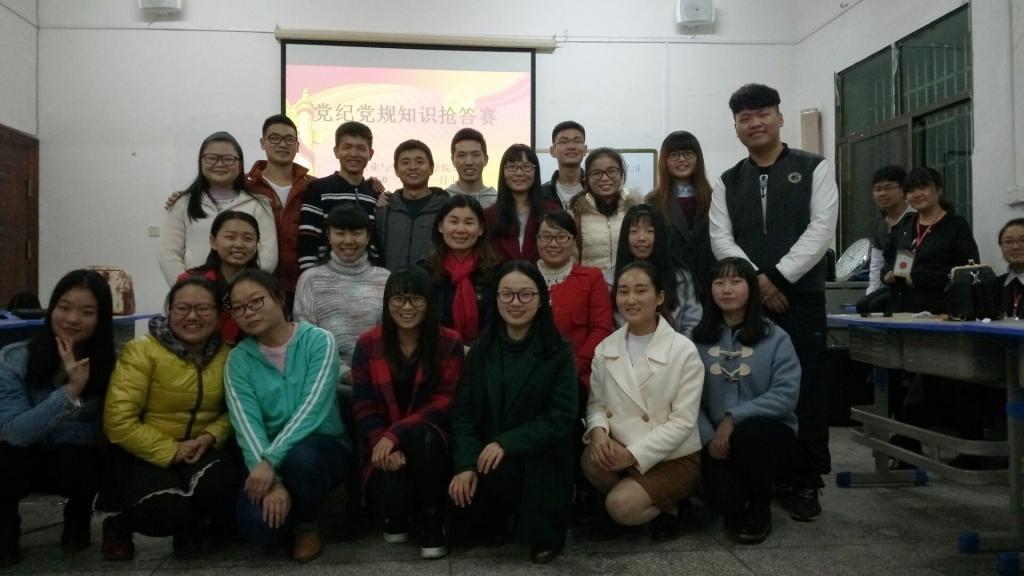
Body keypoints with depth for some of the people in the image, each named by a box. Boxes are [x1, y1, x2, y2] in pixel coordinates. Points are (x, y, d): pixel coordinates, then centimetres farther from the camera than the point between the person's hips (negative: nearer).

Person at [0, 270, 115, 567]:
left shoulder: (109, 366, -16)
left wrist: (42, 428, -18)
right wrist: (70, 391, -36)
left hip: (81, 463, 0)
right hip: (26, 461, 0)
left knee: (74, 456, -33)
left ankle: (78, 519, 2)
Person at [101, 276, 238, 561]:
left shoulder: (226, 355, -1)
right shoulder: (142, 350, -12)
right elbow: (118, 421, -18)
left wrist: (211, 436, -16)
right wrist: (170, 451, -20)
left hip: (200, 451, 3)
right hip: (146, 455, -3)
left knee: (221, 484, -29)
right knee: (170, 510, -29)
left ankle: (196, 526, 8)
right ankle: (119, 526, 9)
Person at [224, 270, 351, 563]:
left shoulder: (318, 341, -10)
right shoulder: (239, 359, -1)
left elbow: (312, 410, -20)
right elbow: (246, 424, -12)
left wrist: (270, 461, -30)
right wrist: (274, 481, -26)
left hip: (323, 447, -2)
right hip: (266, 458, 2)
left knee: (300, 457, -37)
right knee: (258, 523, -27)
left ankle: (308, 524, -4)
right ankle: (291, 515, 12)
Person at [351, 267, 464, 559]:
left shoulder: (450, 343, -4)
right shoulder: (367, 345, -1)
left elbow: (443, 404, -11)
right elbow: (364, 410, -4)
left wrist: (395, 435, -25)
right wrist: (386, 446, -24)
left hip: (430, 442, 0)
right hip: (384, 448, 1)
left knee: (423, 434, -36)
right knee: (391, 489, -31)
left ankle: (432, 524, -14)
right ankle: (395, 517, 10)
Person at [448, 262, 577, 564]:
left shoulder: (559, 352, -4)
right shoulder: (480, 350, 7)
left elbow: (561, 418, -12)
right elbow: (462, 412, 0)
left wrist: (506, 444, -23)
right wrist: (466, 463, -17)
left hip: (541, 459, -3)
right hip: (485, 456, 3)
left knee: (499, 470, -32)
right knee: (467, 527, -17)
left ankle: (540, 533, -3)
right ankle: (498, 521, 18)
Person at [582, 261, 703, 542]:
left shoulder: (683, 350, -13)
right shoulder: (605, 349, 2)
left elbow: (683, 422, -15)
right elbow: (596, 403, 6)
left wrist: (632, 455, -22)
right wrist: (598, 431, -19)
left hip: (674, 457, -4)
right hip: (622, 451, 4)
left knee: (622, 506, -26)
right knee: (592, 459, -28)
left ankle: (668, 505, 7)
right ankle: (616, 502, 4)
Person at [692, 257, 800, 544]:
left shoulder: (775, 337, -2)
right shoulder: (698, 340, 3)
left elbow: (786, 394, -14)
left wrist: (734, 418, -21)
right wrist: (709, 437, -19)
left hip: (768, 433, -1)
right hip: (717, 439, 1)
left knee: (747, 434, -36)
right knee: (719, 497, -27)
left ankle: (760, 509, -4)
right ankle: (736, 509, 17)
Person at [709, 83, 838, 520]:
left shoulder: (814, 169, 5)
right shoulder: (727, 183, 13)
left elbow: (821, 231, -6)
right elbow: (721, 241, 2)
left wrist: (777, 278, -13)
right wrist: (757, 280, -12)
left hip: (801, 298, -2)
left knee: (806, 391, 0)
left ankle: (806, 483, 13)